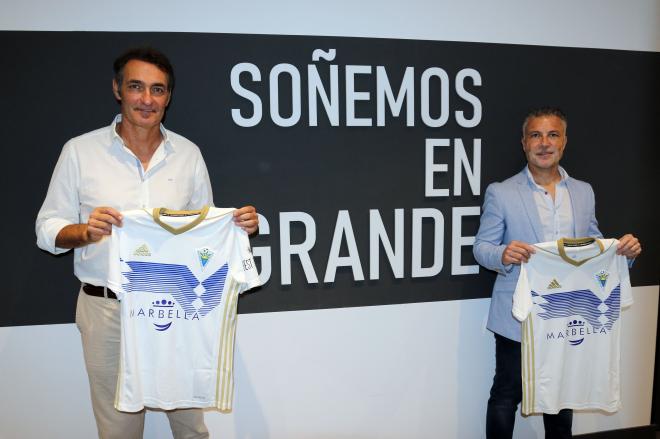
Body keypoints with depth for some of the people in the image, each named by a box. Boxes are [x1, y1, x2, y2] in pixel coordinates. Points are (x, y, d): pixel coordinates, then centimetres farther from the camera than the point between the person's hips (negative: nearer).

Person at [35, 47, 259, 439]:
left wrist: (237, 225, -10)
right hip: (107, 308, -1)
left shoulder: (189, 153, 3)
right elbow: (48, 230, 0)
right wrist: (85, 231, -20)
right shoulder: (79, 151, -3)